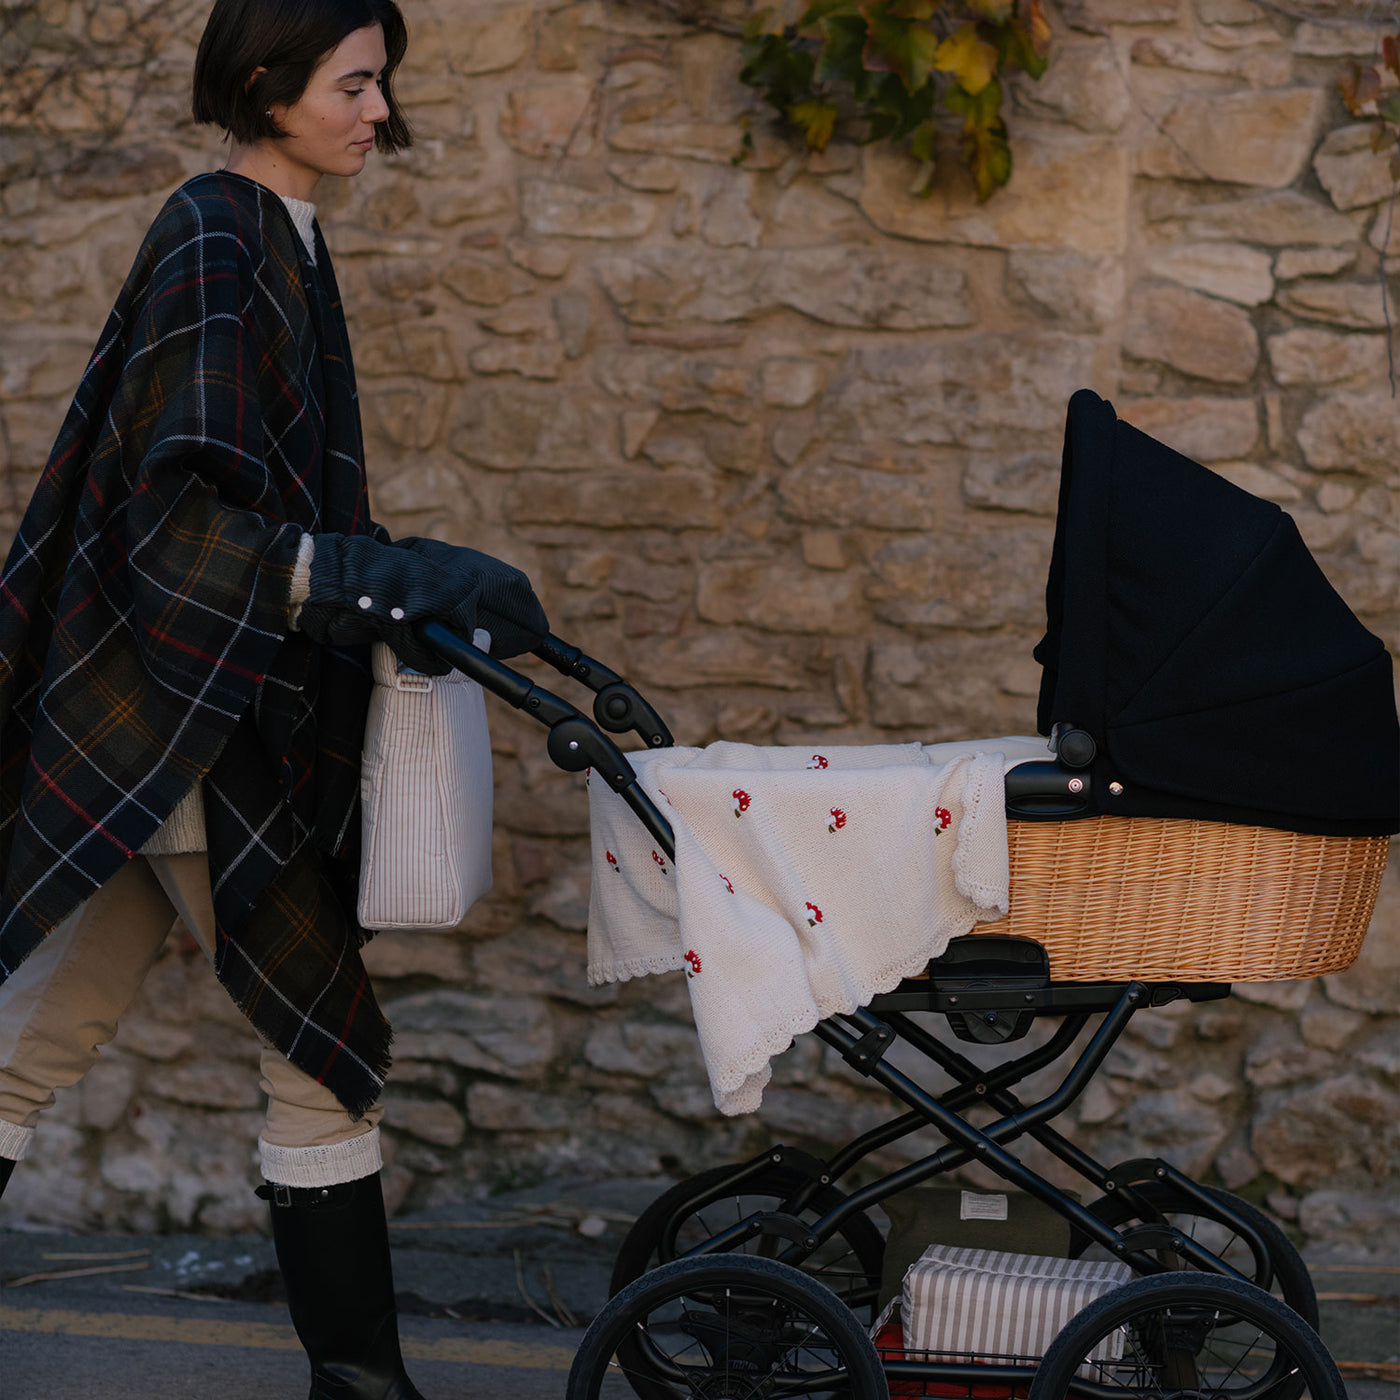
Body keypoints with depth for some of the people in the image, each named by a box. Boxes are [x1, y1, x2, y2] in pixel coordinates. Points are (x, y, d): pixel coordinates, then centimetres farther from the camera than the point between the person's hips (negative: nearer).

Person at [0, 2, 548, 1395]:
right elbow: (189, 523, -23)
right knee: (327, 1047, -1)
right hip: (180, 716, -9)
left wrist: (411, 591, 14)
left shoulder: (274, 239, 15)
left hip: (207, 710, 9)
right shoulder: (210, 240, -14)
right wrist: (405, 579, -28)